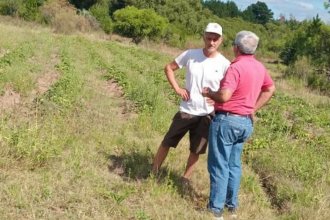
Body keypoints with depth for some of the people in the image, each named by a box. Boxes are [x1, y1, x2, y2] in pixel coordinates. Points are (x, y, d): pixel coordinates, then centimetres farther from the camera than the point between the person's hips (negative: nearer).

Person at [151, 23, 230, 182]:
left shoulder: (224, 64, -10)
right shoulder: (190, 54, -7)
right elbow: (169, 68, 5)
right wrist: (177, 88, -5)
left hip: (207, 115, 0)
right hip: (186, 111, 1)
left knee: (196, 150, 12)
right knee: (167, 143, 8)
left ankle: (185, 178, 30)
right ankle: (153, 172, 23)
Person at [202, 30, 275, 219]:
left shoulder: (236, 67, -19)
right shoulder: (260, 67, 8)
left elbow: (224, 96, -27)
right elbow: (270, 89, 22)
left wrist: (209, 93, -7)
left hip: (227, 120, -8)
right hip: (246, 122, 8)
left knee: (219, 166, 1)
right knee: (234, 164, 17)